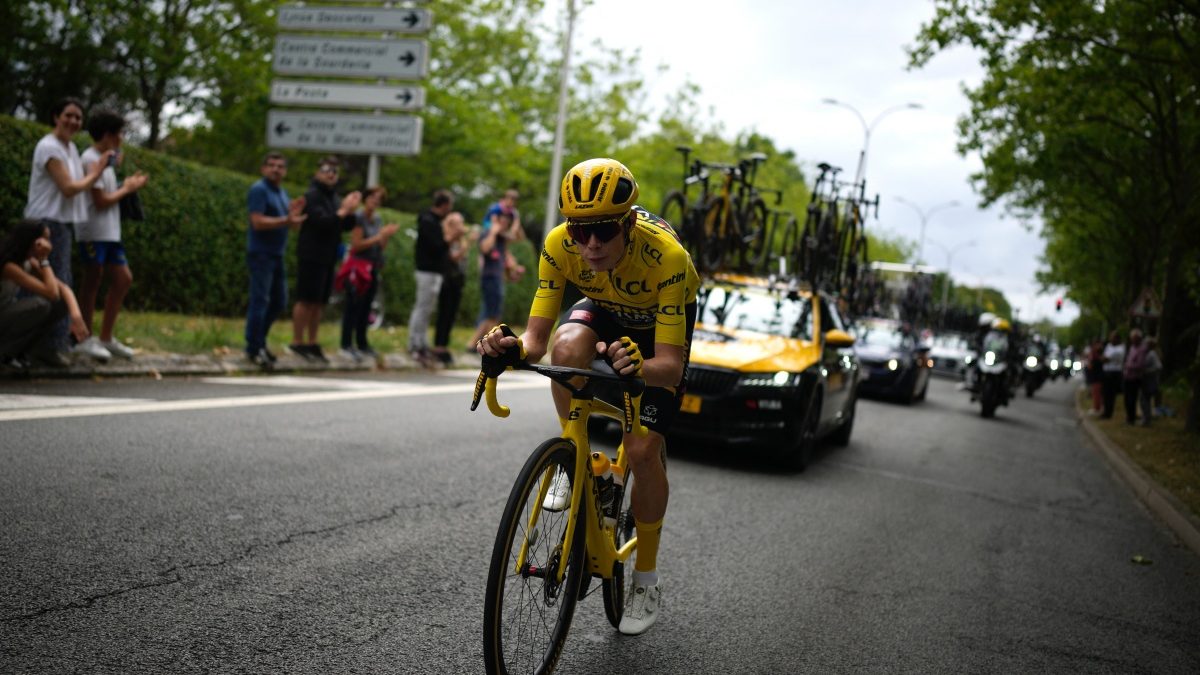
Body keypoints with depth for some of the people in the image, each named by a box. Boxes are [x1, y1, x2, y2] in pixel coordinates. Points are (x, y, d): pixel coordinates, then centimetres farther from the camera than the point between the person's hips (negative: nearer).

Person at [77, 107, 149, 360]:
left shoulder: (104, 160, 16)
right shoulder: (92, 160, -13)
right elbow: (100, 201, -16)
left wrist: (126, 185, 4)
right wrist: (127, 189, -4)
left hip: (110, 232, 9)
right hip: (94, 232, -9)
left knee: (123, 279, 9)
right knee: (92, 282, -2)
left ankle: (106, 338, 15)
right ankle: (85, 338, 6)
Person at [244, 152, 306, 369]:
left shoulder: (282, 192, 17)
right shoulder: (259, 189, -9)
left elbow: (293, 225, 16)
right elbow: (258, 222, -20)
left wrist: (295, 215, -6)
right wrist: (286, 221, -25)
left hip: (276, 254, 9)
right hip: (260, 253, -9)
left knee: (279, 302, 13)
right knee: (260, 301, -7)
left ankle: (259, 342, 25)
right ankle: (254, 350, -1)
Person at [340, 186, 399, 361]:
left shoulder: (378, 219, 13)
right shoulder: (359, 218, -8)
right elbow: (357, 244, -14)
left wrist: (388, 235, -1)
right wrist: (379, 236, -12)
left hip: (373, 268, 7)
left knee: (365, 307, 9)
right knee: (353, 306, -6)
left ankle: (362, 344, 15)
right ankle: (346, 345, -3)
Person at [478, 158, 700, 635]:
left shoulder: (666, 256, -40)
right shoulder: (559, 246, -30)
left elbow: (671, 363, -40)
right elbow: (536, 338, -29)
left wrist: (641, 366, -62)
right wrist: (513, 348, -52)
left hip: (664, 320, -2)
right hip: (604, 310, 3)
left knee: (643, 450, -14)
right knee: (568, 348, -35)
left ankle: (646, 581, 8)